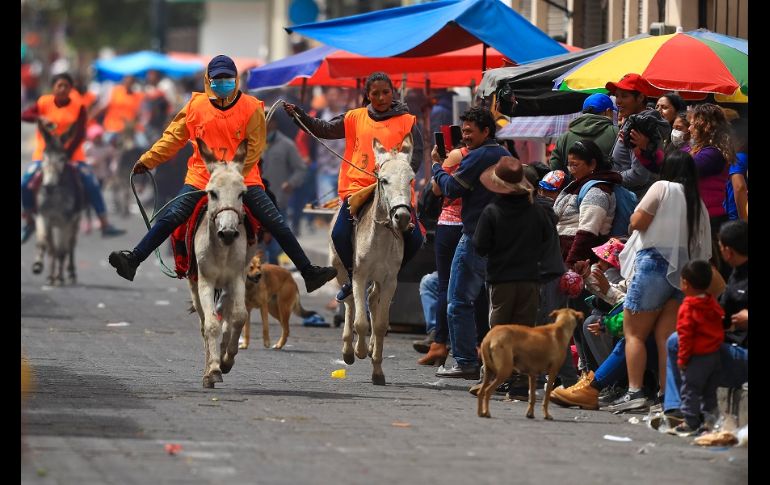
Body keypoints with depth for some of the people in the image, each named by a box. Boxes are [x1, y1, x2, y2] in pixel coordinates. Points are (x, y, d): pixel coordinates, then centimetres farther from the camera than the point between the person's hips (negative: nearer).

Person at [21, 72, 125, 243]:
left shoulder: (78, 108, -4)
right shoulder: (44, 103, 0)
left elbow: (79, 135, -10)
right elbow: (25, 115, -8)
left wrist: (66, 155, -22)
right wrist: (40, 118, -28)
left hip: (72, 154, 0)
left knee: (92, 184, -14)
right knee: (25, 183, -18)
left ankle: (105, 224, -6)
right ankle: (28, 221, 5)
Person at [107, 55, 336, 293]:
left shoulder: (251, 107, -4)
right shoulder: (196, 105, 3)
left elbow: (253, 148, -9)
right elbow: (174, 137, 9)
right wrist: (148, 160, 1)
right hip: (201, 180, 1)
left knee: (276, 224, -6)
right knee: (169, 219, -10)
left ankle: (309, 272, -1)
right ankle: (133, 260, -6)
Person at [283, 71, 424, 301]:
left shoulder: (407, 122, 4)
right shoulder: (355, 118, 12)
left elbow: (415, 156, -1)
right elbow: (324, 130, 11)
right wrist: (299, 115, 0)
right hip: (359, 186, 1)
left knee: (413, 239, -10)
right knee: (340, 235, -13)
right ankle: (354, 277, 14)